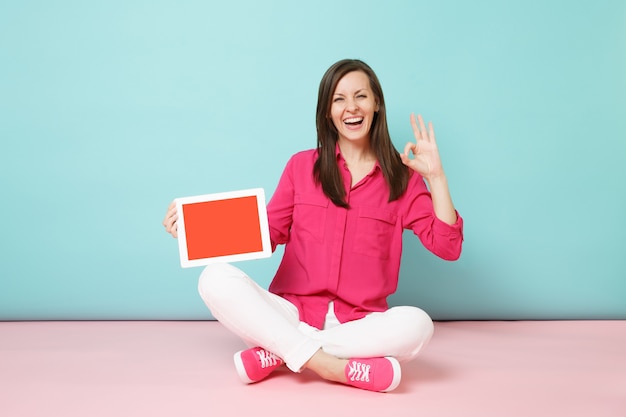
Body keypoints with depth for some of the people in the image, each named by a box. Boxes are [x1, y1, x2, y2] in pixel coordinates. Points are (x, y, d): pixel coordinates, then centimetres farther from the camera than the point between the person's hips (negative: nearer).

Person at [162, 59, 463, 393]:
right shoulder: (302, 166, 9)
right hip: (291, 314, 0)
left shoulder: (401, 177, 6)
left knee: (416, 324, -33)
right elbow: (268, 233, 9)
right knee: (216, 279, -24)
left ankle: (275, 354, -21)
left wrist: (436, 176, -7)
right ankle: (327, 364, -29)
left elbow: (447, 247, 0)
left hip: (359, 323, 0)